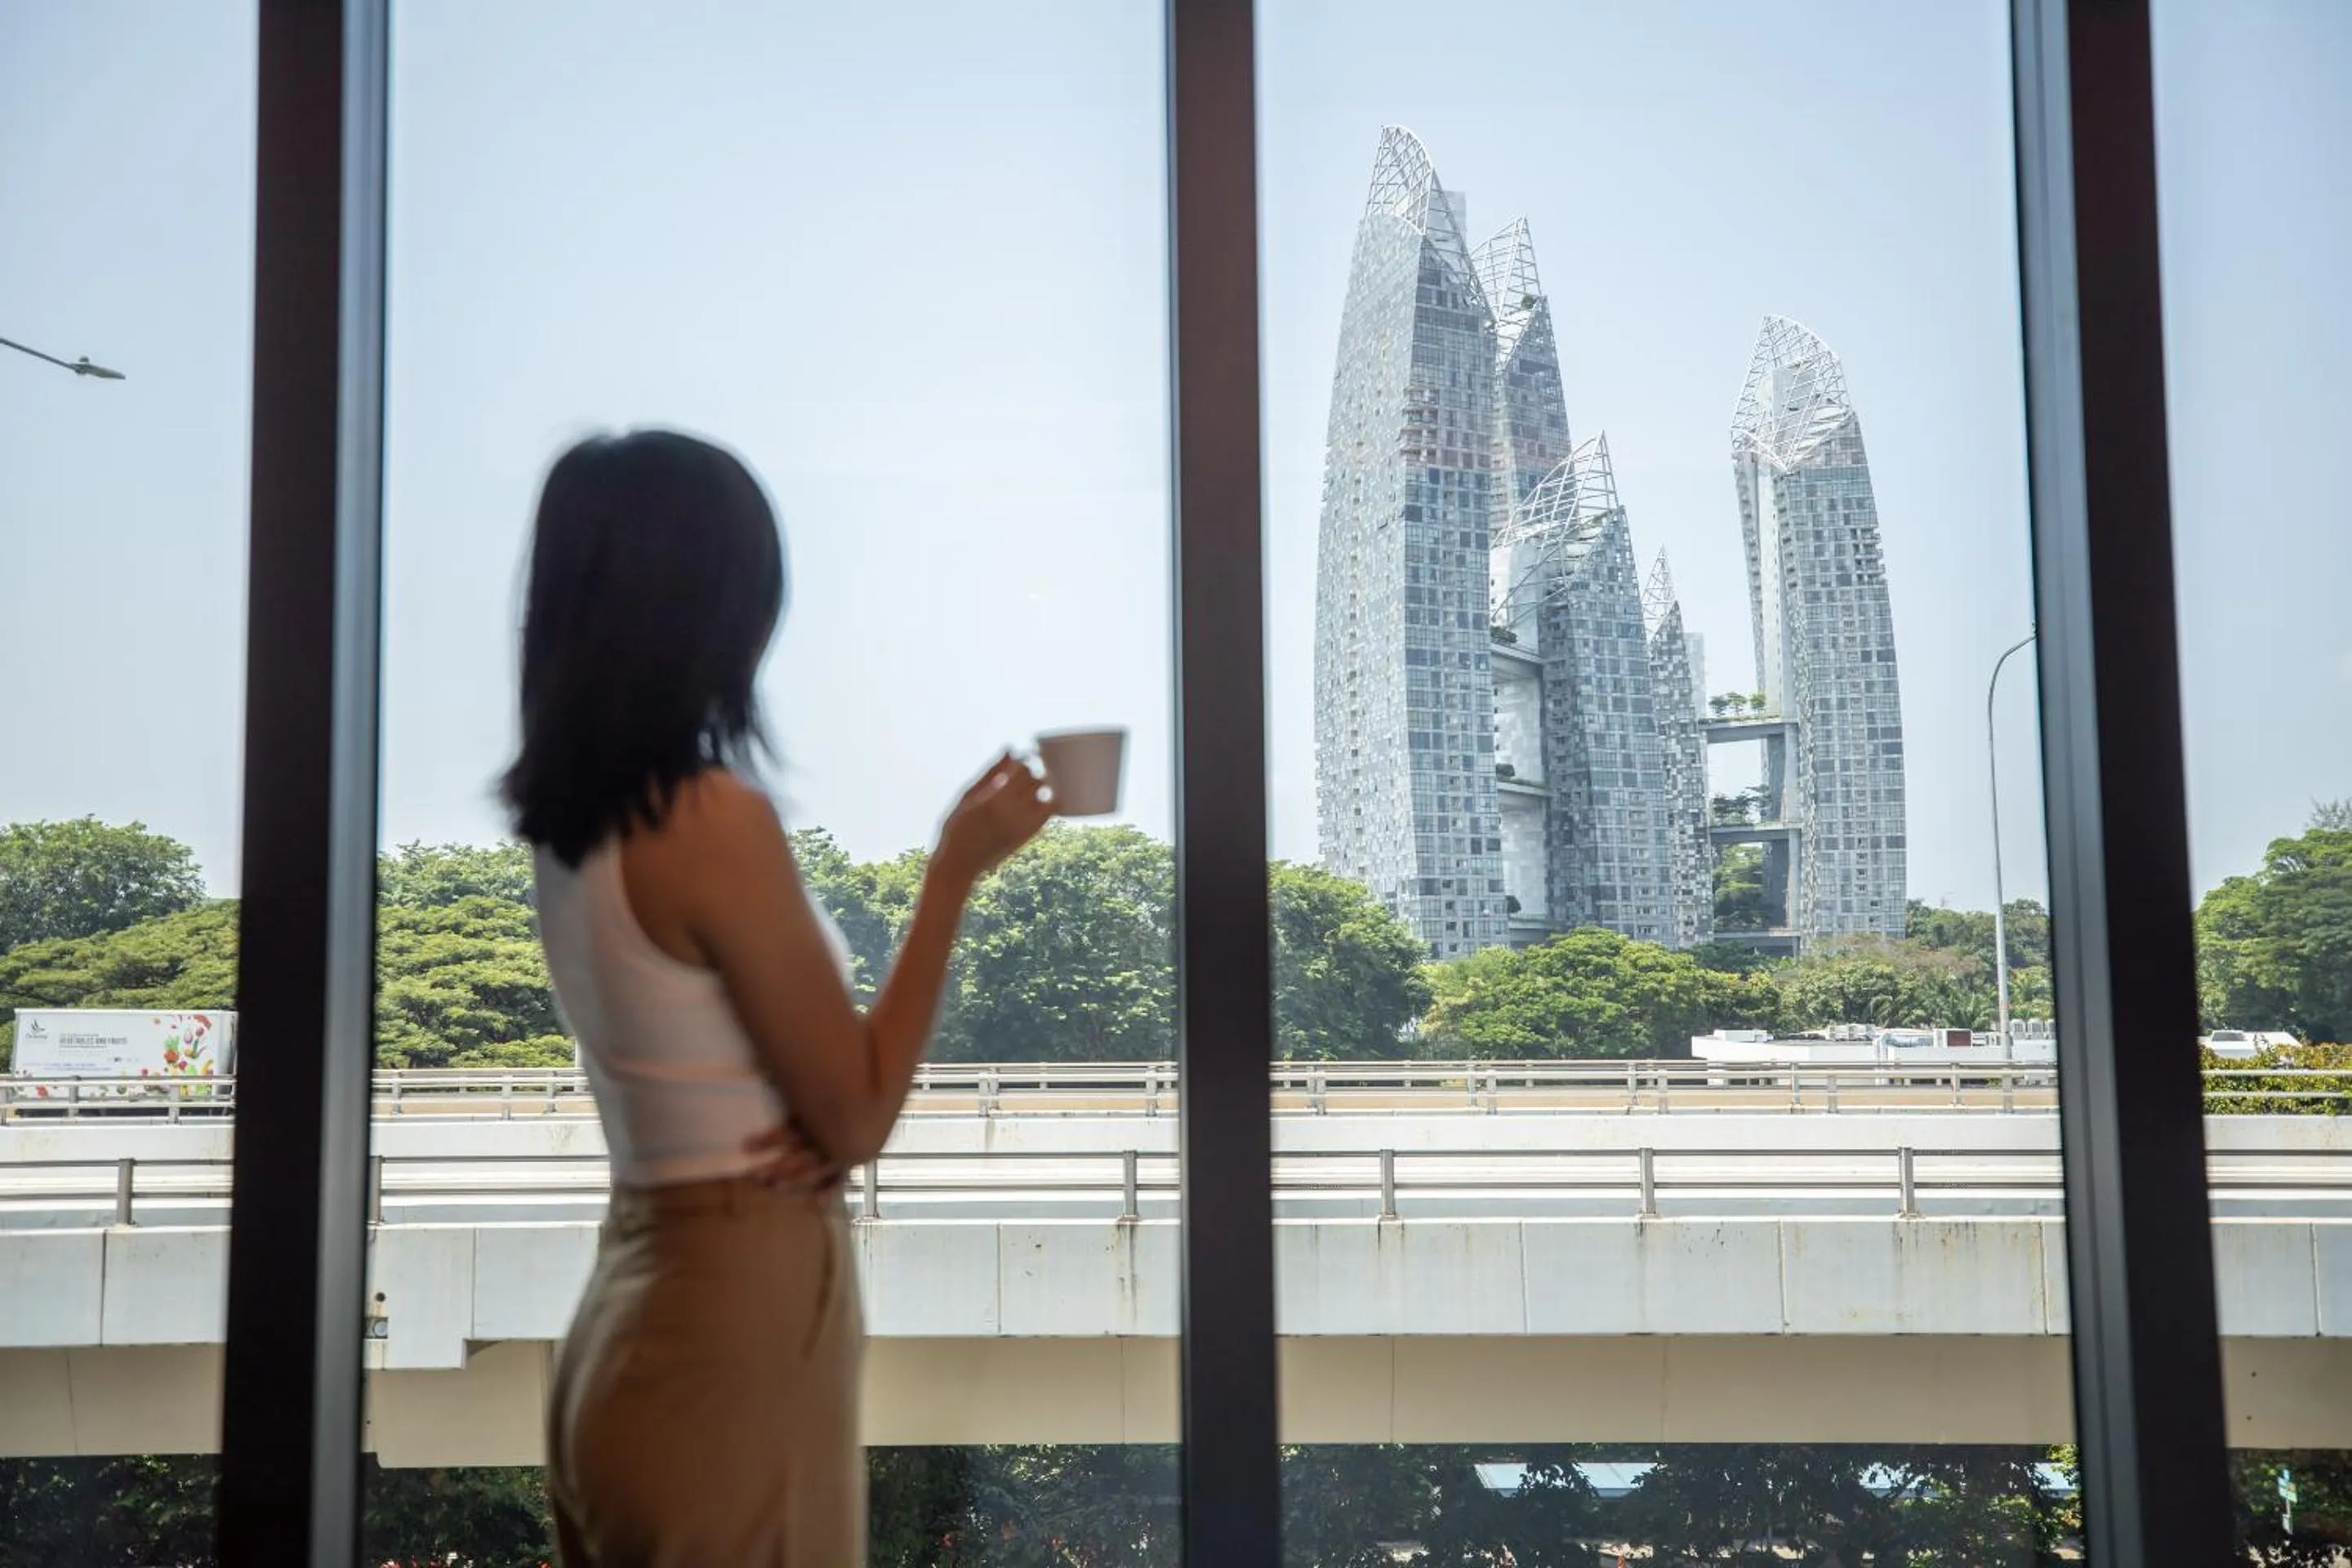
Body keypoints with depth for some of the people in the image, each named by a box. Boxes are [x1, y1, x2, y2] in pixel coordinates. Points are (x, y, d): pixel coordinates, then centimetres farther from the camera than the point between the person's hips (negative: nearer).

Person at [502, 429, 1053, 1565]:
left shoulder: (572, 822, 6)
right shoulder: (712, 818, -20)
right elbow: (857, 1117, -13)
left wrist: (809, 1128, -5)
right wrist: (956, 867, -10)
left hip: (632, 1319, 8)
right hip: (736, 1324, -8)